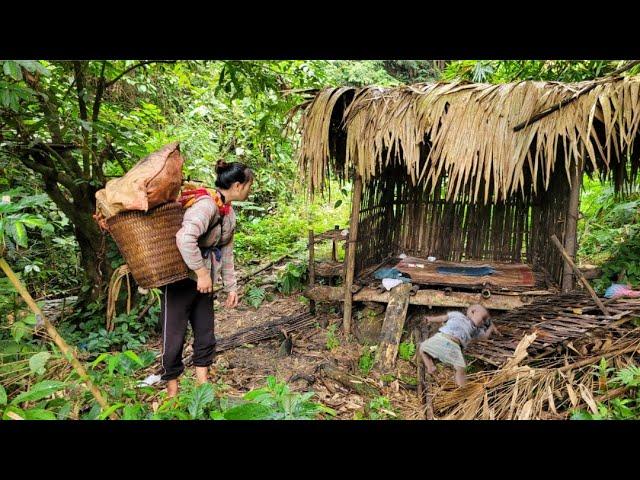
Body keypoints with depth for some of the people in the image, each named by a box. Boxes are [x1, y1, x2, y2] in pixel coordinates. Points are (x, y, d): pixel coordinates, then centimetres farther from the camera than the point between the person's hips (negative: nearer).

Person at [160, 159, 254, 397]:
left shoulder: (229, 213, 7)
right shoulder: (206, 205, -23)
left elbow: (226, 252, 15)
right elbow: (184, 238, -39)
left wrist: (231, 286, 14)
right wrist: (202, 273, -30)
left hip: (203, 282, 9)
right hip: (181, 278, -9)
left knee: (206, 335, 14)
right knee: (174, 339, 4)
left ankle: (203, 384, 29)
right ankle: (172, 391, 22)